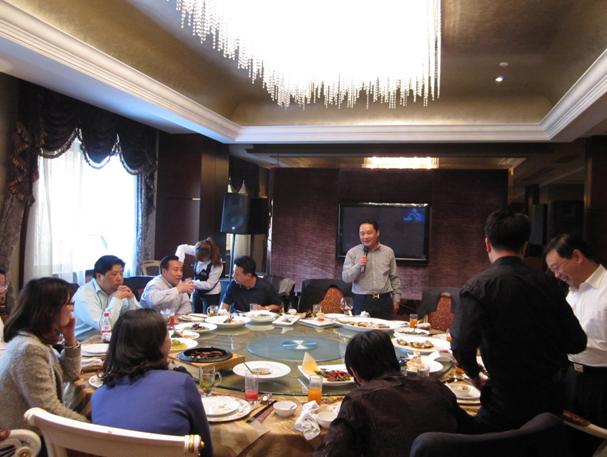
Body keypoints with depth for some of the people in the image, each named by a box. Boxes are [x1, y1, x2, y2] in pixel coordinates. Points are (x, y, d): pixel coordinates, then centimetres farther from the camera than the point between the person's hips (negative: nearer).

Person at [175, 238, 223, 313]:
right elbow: (182, 247, -9)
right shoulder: (199, 253, -17)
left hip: (211, 295, -5)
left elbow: (209, 285, -22)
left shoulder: (217, 265, -28)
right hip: (197, 292, 5)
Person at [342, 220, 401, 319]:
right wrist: (358, 266, -18)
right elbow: (346, 278, -3)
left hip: (384, 300, 1)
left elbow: (394, 278, 12)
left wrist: (396, 298, 9)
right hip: (361, 300, -1)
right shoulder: (352, 253, 1)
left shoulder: (388, 252, 7)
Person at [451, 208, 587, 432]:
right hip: (552, 396, 6)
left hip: (509, 400, -5)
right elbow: (576, 343, 2)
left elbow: (461, 347, -23)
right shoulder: (546, 282, -2)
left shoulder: (477, 287, -15)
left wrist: (475, 377, -2)